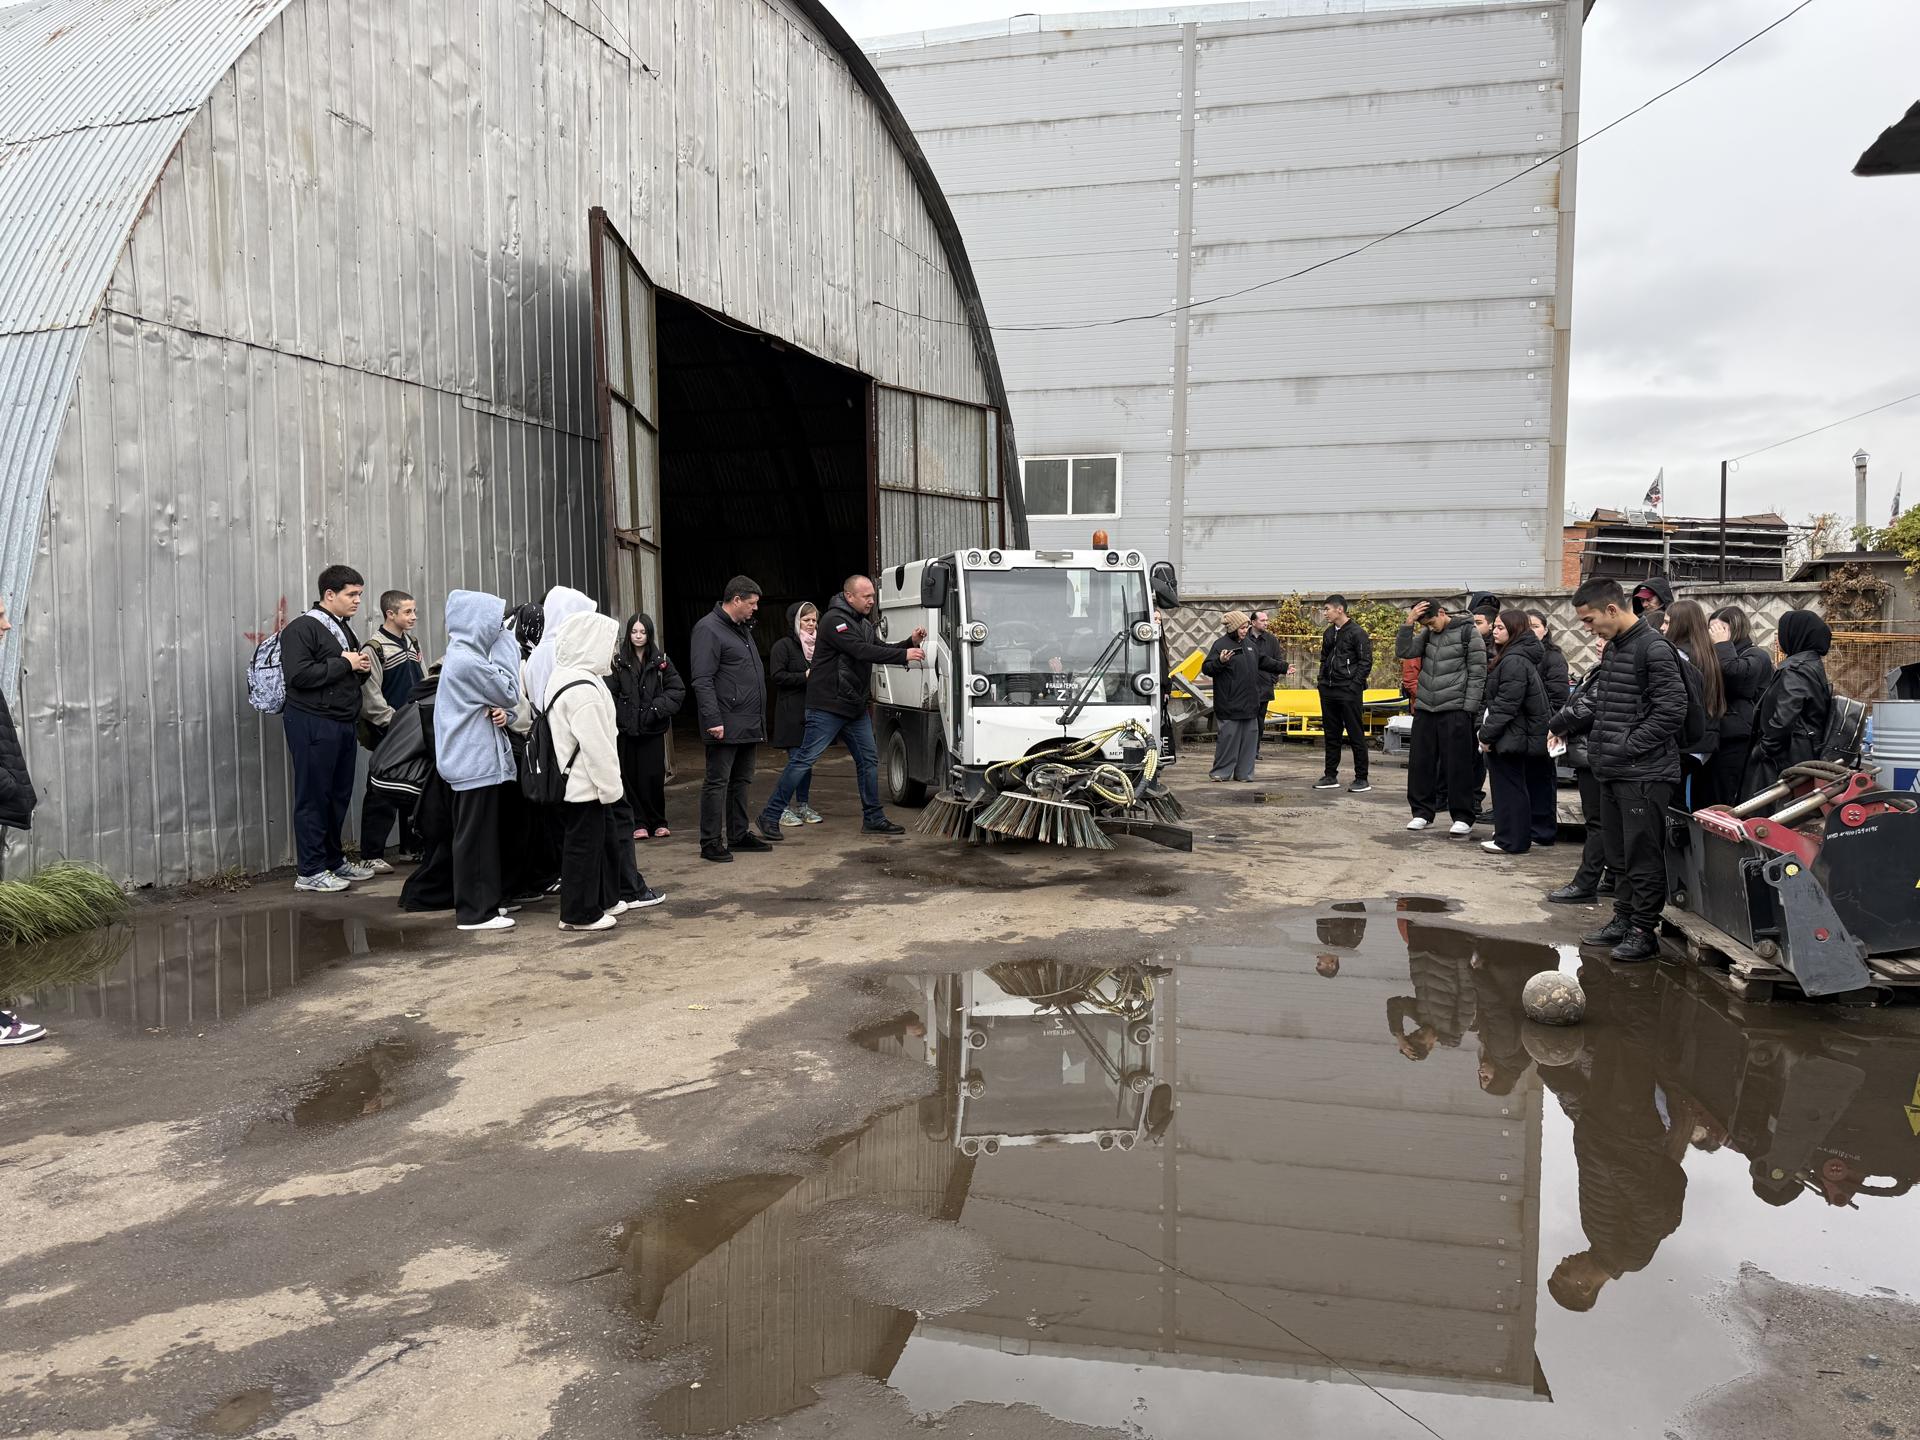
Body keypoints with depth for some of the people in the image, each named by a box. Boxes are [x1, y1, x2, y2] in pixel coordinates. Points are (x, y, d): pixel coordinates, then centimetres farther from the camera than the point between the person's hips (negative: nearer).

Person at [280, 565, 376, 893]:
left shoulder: (344, 628, 18)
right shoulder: (302, 629, -10)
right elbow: (298, 674, -23)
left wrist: (362, 667, 8)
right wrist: (344, 663, -16)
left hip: (344, 724, 9)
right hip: (313, 724, -9)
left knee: (339, 795, 13)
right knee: (314, 797, -3)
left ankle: (334, 860, 25)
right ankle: (311, 872, 3)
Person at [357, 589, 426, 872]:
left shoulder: (412, 643, 14)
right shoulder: (375, 647, -10)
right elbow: (371, 695, -15)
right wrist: (394, 721, -17)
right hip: (388, 733, -8)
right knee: (382, 794, -5)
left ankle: (413, 844, 27)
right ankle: (371, 855, 1)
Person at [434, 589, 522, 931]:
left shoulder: (462, 656, 14)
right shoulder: (469, 661, -18)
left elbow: (498, 700, 16)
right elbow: (510, 694, -11)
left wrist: (501, 712, -8)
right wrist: (505, 645, -7)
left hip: (473, 759, 10)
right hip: (476, 762, -10)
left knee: (479, 835, 15)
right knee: (475, 836, -4)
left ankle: (482, 901, 23)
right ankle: (475, 912, 1)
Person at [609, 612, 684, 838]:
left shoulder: (660, 660, 5)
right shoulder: (619, 661, 2)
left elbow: (678, 690, 4)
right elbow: (611, 693, -2)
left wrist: (658, 708, -7)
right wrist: (618, 716, -13)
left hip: (653, 728, 0)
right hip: (627, 729, 0)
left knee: (654, 776, -1)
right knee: (631, 777, 1)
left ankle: (658, 822, 13)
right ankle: (639, 823, 9)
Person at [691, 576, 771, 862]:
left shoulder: (742, 628, 18)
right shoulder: (708, 629, -12)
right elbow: (702, 680, -19)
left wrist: (759, 718, 19)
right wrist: (713, 720, -24)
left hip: (748, 724, 9)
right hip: (726, 726, -9)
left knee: (741, 781, 15)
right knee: (717, 782, -3)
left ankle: (739, 834, 25)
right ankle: (711, 843, 2)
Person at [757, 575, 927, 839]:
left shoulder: (864, 624, 16)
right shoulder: (834, 620, -15)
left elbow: (882, 649, 16)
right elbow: (862, 651, -24)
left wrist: (911, 642, -1)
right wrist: (904, 655, -22)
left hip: (856, 708, 9)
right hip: (827, 707, -9)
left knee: (868, 760, 10)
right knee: (804, 760, -6)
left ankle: (873, 819, 19)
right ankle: (770, 816, 1)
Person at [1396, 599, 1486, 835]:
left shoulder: (1468, 632, -4)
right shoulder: (1427, 634, 12)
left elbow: (1478, 673, -6)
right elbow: (1403, 652, 1)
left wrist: (1469, 709, -11)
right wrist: (1409, 623, -8)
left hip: (1455, 710, -5)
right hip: (1425, 709, 5)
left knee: (1458, 765, -1)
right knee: (1420, 762, 7)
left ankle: (1463, 818, 6)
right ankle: (1422, 812, 18)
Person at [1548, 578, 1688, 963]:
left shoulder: (1654, 649, -14)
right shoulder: (1613, 648, 14)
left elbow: (1671, 710, -18)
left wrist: (1629, 746, -18)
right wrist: (1564, 721, 6)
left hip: (1645, 774, -9)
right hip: (1612, 772, 9)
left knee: (1643, 855, -1)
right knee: (1619, 854, 17)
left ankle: (1644, 931, 7)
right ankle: (1624, 919, 27)